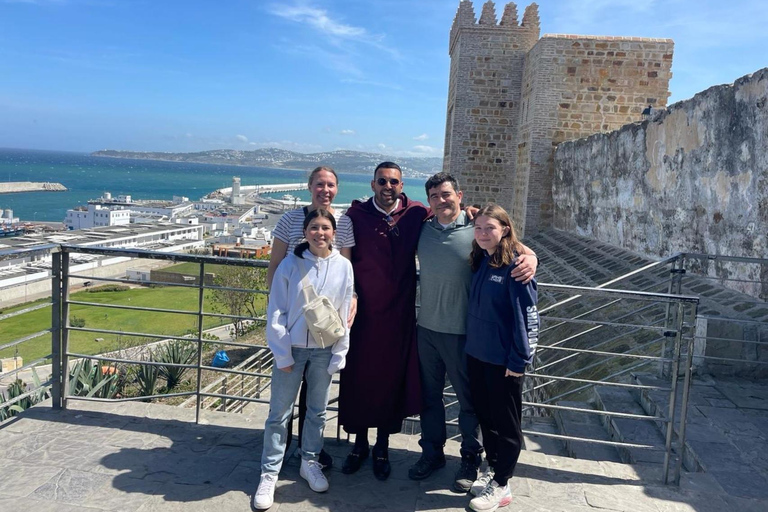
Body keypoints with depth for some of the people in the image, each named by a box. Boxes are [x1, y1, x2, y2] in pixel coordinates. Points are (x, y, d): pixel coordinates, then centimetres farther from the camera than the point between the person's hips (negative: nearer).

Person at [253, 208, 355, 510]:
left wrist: (339, 355, 0)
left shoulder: (343, 266, -3)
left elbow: (344, 314, 1)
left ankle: (309, 462, 33)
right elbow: (276, 313, -5)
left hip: (324, 351, 2)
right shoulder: (290, 265, -7)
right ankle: (269, 474, 17)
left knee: (317, 411, 14)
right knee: (279, 412, 5)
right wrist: (282, 354, -9)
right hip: (292, 349, -1)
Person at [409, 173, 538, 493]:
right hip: (426, 327, 4)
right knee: (429, 395, 16)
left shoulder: (476, 229, -8)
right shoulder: (423, 229, 3)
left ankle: (471, 459, 28)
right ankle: (432, 452, 34)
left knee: (469, 398, 10)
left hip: (462, 331, -4)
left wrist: (530, 257, -28)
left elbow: (515, 246, -8)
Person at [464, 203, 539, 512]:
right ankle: (492, 467, 37)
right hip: (476, 355, 7)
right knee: (485, 415, 19)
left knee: (506, 423, 9)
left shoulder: (516, 266, -17)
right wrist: (471, 344, 13)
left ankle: (501, 486, 22)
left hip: (504, 361, -7)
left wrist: (519, 360, -15)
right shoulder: (479, 261, 5)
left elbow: (526, 316, -16)